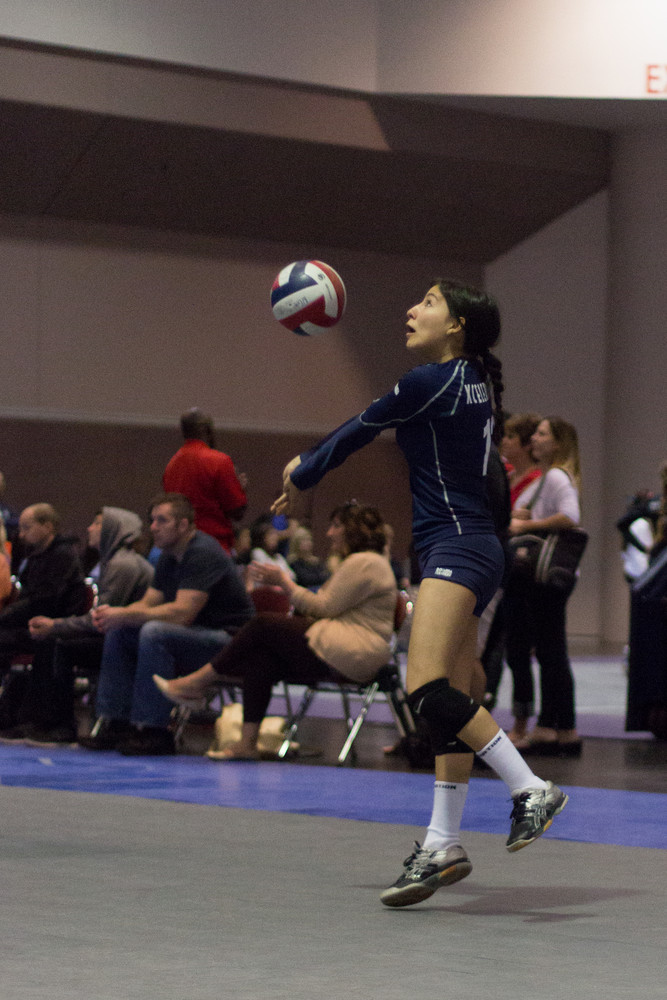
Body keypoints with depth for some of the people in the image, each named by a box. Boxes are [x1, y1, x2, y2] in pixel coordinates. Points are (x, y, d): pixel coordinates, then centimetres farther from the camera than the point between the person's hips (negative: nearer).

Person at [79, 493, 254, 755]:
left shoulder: (203, 554, -19)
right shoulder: (169, 558, 11)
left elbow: (182, 613, -27)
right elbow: (148, 604, 10)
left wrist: (123, 615, -24)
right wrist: (112, 615, -12)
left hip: (226, 637, -10)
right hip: (197, 635, 10)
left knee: (154, 633, -32)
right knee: (118, 633, 1)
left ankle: (153, 731, -27)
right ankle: (115, 723, -2)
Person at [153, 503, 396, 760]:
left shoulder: (363, 563, -9)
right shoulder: (357, 562, 25)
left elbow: (324, 608, -12)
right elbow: (325, 608, 21)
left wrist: (284, 582, -3)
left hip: (353, 656, -10)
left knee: (264, 625, -10)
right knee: (259, 661, -5)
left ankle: (199, 681, -2)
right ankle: (247, 743, -13)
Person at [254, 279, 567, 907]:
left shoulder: (431, 381, -10)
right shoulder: (473, 381, 17)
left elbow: (360, 431, 2)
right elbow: (373, 428, 30)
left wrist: (300, 478, 18)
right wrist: (311, 464, 35)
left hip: (456, 547, -10)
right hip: (471, 551, 10)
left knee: (427, 688, -22)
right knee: (453, 701, 7)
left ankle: (531, 789, -22)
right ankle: (443, 846, 7)